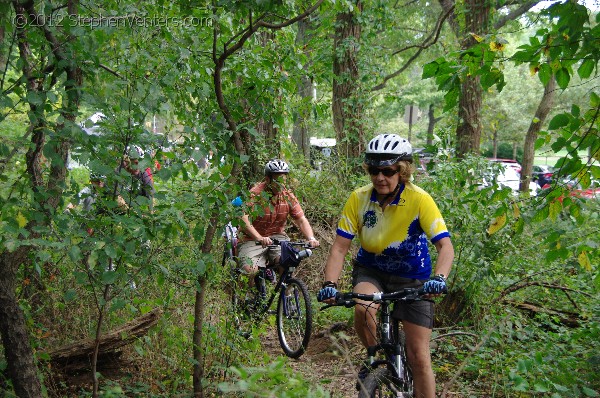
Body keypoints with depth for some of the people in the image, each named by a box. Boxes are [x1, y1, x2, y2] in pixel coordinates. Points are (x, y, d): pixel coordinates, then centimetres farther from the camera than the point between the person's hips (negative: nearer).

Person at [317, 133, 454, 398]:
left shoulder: (419, 200, -22)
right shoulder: (359, 199, -15)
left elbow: (445, 246, -26)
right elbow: (339, 247, -15)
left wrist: (439, 278, -46)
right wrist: (330, 284, -31)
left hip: (412, 277, -1)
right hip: (371, 270, 2)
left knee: (419, 357, -3)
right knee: (363, 308, -32)